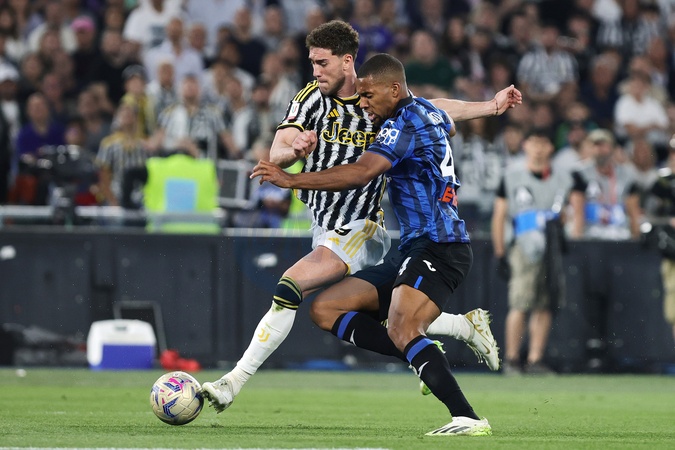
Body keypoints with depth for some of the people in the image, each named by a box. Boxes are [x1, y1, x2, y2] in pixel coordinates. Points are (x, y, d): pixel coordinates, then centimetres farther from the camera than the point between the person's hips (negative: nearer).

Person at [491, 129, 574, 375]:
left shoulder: (563, 179, 14)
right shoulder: (512, 177, 6)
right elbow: (499, 216, 6)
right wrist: (500, 254, 0)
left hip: (554, 249, 3)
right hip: (524, 247, -3)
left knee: (545, 306, 2)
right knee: (520, 304, -12)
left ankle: (535, 360, 7)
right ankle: (511, 359, -6)